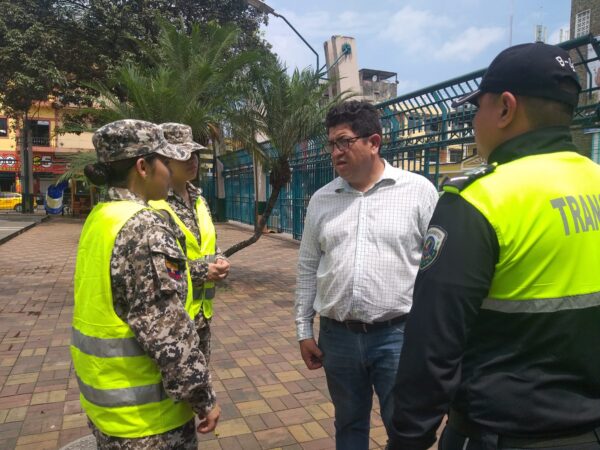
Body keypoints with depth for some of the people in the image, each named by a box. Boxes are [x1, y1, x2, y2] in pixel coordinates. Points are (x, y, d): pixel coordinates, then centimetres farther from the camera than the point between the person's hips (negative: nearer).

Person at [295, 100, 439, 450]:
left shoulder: (419, 191, -5)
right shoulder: (322, 200, 5)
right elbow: (308, 269, 9)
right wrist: (304, 331, 9)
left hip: (399, 334, -3)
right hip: (337, 335, 4)